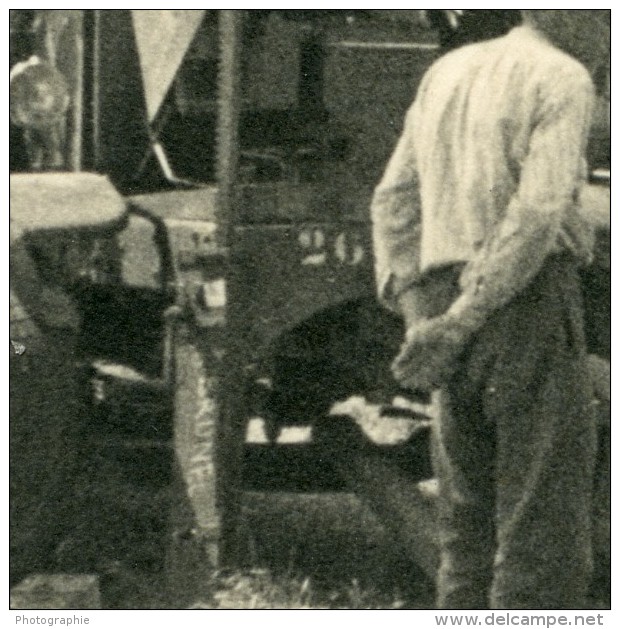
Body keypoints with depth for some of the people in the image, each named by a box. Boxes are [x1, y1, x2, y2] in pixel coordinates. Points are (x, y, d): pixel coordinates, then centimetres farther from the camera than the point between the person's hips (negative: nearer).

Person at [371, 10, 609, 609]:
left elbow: (395, 204, 12)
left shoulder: (448, 73, 17)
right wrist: (459, 328, -18)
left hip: (453, 311, 7)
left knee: (471, 537, 10)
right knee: (545, 538, -6)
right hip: (530, 312, -7)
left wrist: (418, 322, 1)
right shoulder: (564, 81, -7)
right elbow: (538, 213, -20)